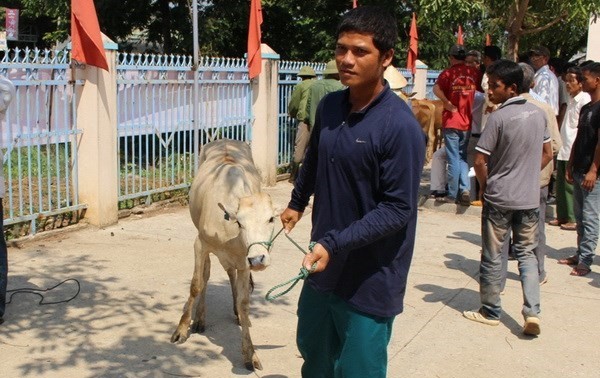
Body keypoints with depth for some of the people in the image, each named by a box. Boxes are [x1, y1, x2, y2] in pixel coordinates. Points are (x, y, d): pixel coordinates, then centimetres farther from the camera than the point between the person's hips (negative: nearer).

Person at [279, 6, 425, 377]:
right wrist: (297, 203, 32)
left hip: (370, 277, -6)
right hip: (325, 264, 7)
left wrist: (335, 244, -28)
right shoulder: (329, 106, 0)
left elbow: (398, 209, -21)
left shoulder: (401, 126, -21)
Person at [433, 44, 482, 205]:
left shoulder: (448, 72, -7)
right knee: (463, 157, 16)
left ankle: (453, 194, 7)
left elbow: (436, 89, -24)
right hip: (468, 121, 3)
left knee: (454, 159, 2)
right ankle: (465, 190, 2)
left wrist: (448, 104, -16)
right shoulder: (475, 72, 3)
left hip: (451, 121, -3)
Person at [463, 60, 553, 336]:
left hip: (498, 199, -5)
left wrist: (486, 186, 1)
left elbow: (480, 162, -16)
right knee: (527, 253, 14)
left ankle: (490, 311, 20)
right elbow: (547, 154, 12)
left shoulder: (498, 118, -17)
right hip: (530, 198, 5)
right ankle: (532, 311, 2)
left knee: (492, 256, 9)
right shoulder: (538, 113, 3)